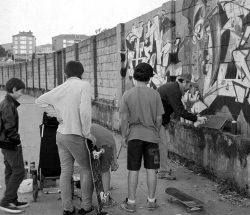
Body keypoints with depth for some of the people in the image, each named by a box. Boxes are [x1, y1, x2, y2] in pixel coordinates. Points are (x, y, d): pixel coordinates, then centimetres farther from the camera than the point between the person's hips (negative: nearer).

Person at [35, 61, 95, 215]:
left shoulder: (60, 88, 6)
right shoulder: (85, 85, -11)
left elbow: (40, 101, 12)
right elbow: (85, 111, -21)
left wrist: (57, 116, 7)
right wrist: (87, 133, -11)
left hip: (61, 133, 6)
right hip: (75, 135, -5)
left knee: (66, 171, 11)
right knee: (86, 169, 11)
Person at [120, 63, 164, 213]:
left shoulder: (127, 95, -5)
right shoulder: (155, 94, -5)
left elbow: (124, 119, -5)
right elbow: (159, 118, -2)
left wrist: (124, 136, 5)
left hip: (134, 136, 0)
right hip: (151, 136, 0)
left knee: (133, 170, 7)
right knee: (151, 169, 9)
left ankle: (131, 203, 13)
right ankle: (151, 201, 18)